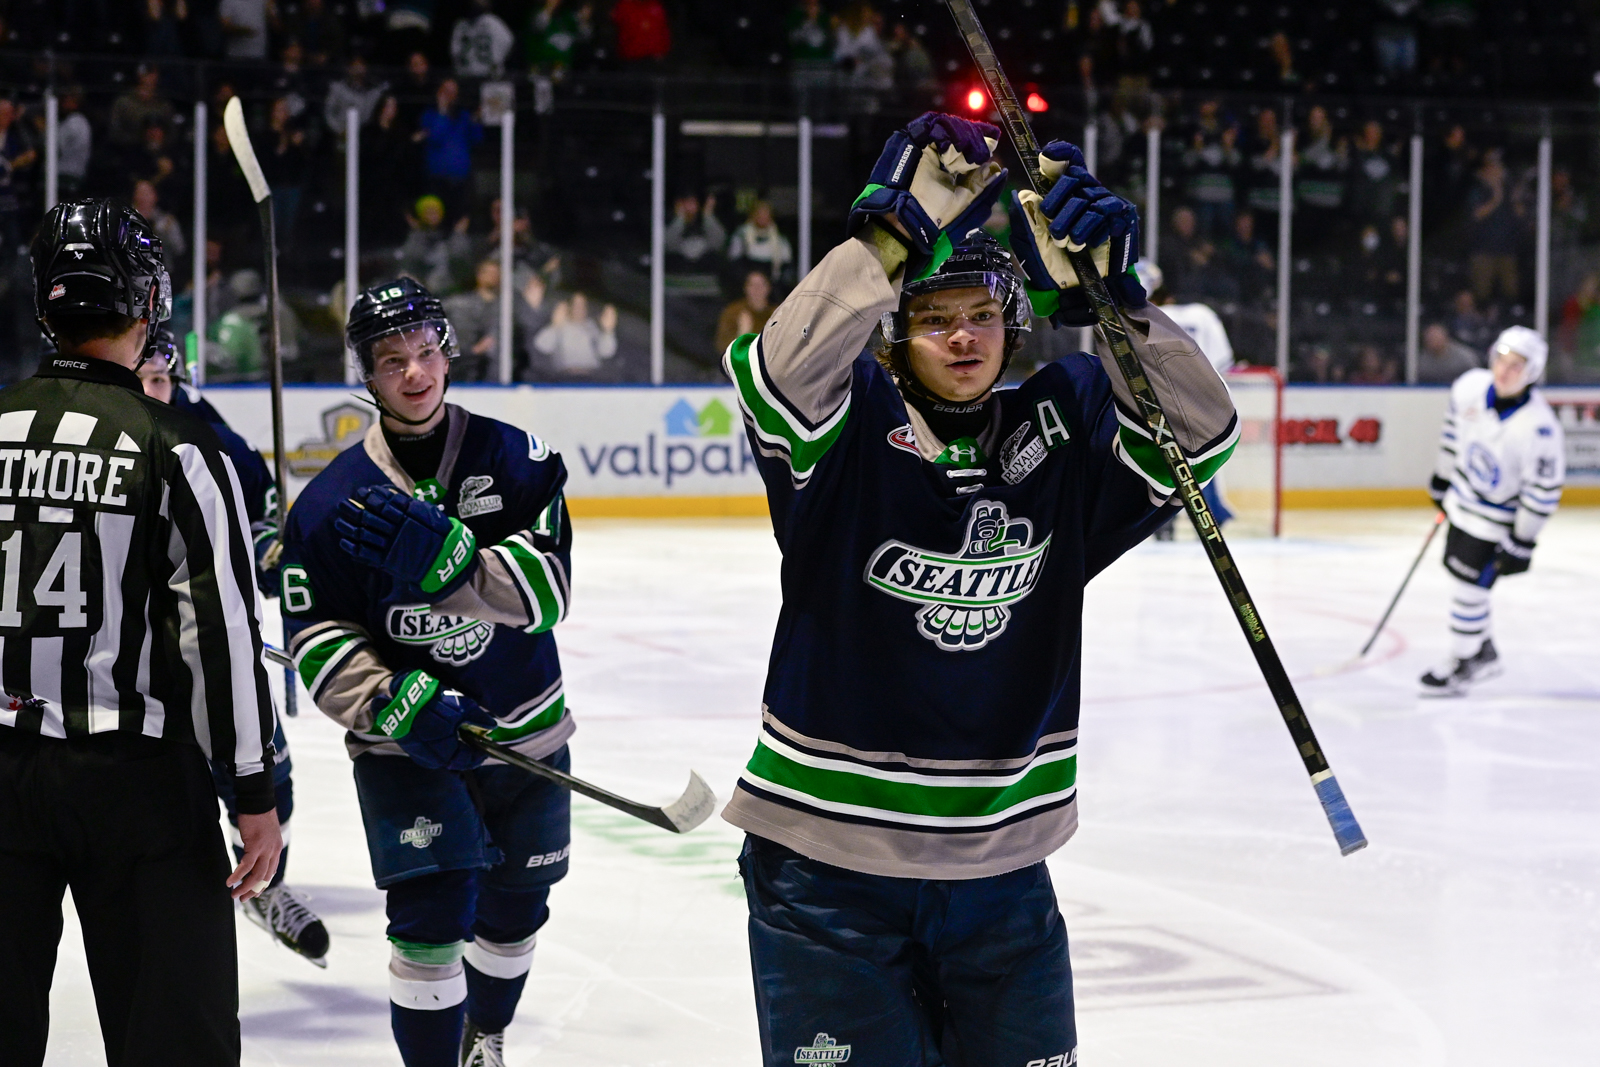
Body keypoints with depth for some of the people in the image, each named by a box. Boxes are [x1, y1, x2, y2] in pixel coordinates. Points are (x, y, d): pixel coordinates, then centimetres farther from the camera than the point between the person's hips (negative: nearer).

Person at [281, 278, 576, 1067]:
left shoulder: (514, 459, -8)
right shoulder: (333, 501, -8)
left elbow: (545, 592, -19)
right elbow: (317, 640, -9)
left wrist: (443, 556, -34)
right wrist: (399, 705, -26)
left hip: (526, 733, 2)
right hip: (406, 744, -2)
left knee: (514, 910, 20)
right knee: (432, 914, -17)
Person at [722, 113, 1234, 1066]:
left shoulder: (1056, 425, 1)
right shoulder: (848, 430, -9)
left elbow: (1198, 433, -12)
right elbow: (775, 378, -30)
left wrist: (1108, 297, -26)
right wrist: (893, 240, -39)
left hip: (1000, 868, 4)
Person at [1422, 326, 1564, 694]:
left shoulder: (1539, 426, -32)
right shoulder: (1471, 387, -15)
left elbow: (1544, 488, -23)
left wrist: (1522, 543, -18)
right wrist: (1441, 477, 16)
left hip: (1498, 516, -7)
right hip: (1464, 496, 7)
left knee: (1468, 585, -3)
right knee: (1459, 571, 19)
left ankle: (1462, 664, 17)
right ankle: (1484, 653, 38)